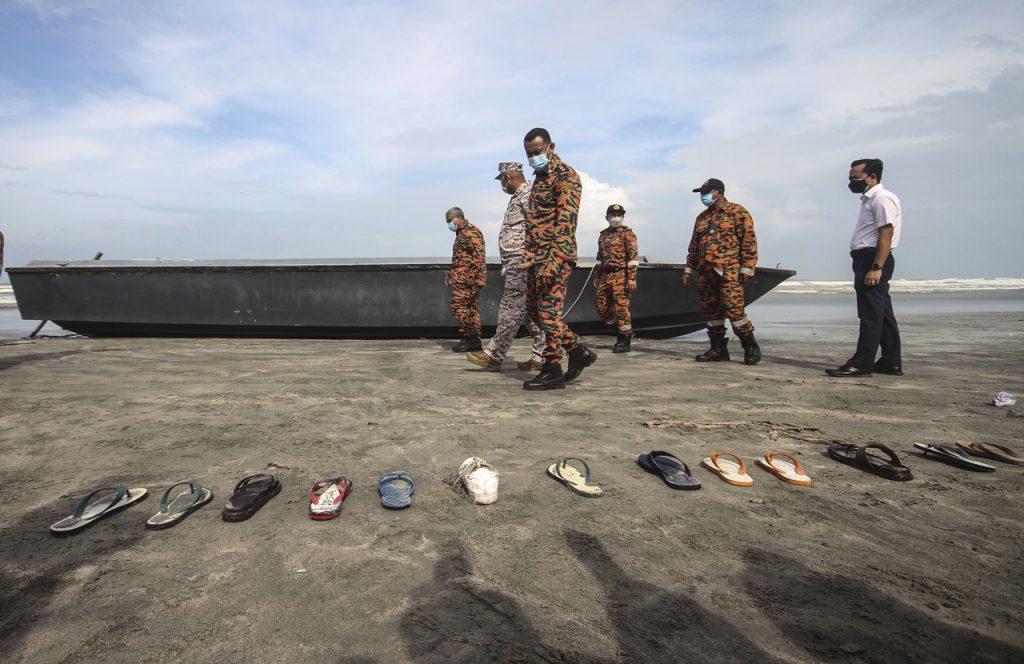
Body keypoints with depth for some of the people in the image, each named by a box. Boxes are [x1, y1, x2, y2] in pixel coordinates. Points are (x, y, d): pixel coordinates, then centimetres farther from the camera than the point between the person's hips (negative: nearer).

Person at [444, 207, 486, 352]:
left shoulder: (471, 231, -8)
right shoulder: (461, 233, 24)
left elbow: (479, 255, -19)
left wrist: (471, 276, -24)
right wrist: (450, 274, 28)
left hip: (466, 279, -10)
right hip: (461, 279, 10)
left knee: (459, 307, -12)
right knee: (472, 308, 8)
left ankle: (470, 339, -8)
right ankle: (474, 341, 10)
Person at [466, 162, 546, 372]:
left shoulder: (527, 194, -9)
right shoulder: (519, 196, 23)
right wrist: (507, 264, 23)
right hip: (517, 264, 11)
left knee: (510, 310, -7)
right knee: (530, 311, 9)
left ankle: (494, 356, -3)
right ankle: (541, 358, 13)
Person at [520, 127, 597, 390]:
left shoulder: (566, 176, -8)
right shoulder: (539, 178, 21)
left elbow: (565, 220, -20)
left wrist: (553, 260, -30)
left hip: (556, 255, -10)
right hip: (537, 256, 10)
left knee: (549, 310, -8)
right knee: (534, 309, 11)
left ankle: (552, 371, 1)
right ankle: (578, 351, 18)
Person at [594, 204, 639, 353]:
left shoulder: (627, 233, -3)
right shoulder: (603, 234, 18)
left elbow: (633, 257, -10)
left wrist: (632, 279, -17)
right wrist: (596, 277, 19)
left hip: (621, 275, -7)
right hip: (605, 275, 7)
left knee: (621, 306, -7)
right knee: (601, 305, 6)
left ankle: (624, 342, 1)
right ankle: (626, 332, 21)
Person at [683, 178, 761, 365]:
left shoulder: (737, 212, 2)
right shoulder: (702, 217, 21)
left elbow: (749, 241, -4)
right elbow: (694, 246, 24)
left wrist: (747, 268, -11)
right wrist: (689, 269, 18)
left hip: (728, 271, -7)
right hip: (705, 272, 7)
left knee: (733, 308, -14)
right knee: (710, 310, 5)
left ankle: (751, 348, 1)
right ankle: (718, 349, 13)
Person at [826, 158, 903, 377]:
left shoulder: (882, 198, -8)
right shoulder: (868, 199, 23)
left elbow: (886, 234, -18)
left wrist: (876, 267, -24)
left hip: (874, 260, -11)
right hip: (868, 261, 11)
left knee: (871, 314, -11)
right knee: (882, 313, 13)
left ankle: (861, 364, -11)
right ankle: (891, 363, 20)